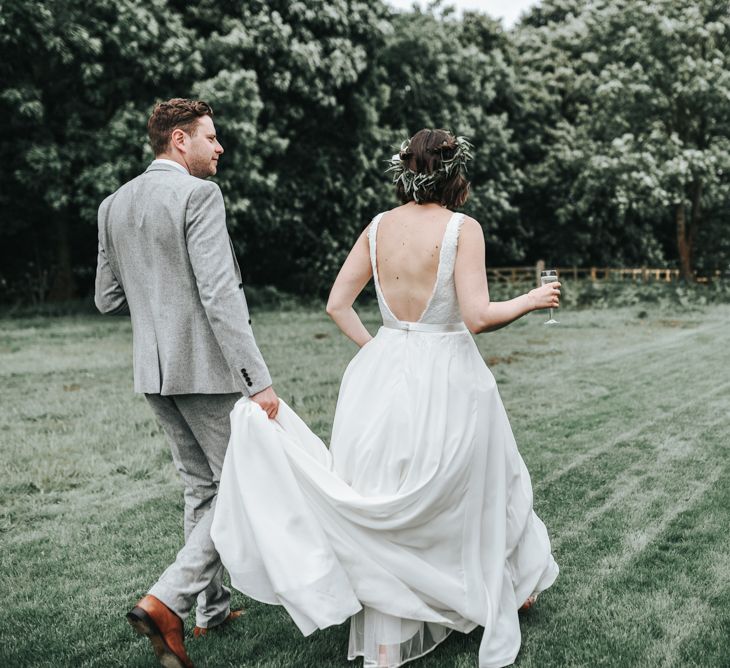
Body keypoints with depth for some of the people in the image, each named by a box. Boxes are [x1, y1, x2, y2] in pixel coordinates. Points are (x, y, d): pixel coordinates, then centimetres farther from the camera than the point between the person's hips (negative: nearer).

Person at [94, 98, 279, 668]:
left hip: (155, 370, 8)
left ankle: (212, 606, 30)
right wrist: (258, 381, -21)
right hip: (207, 367, -8)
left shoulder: (115, 204, 10)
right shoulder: (198, 195, -13)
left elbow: (109, 299, 13)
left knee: (202, 486, 19)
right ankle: (167, 601, -7)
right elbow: (220, 295, -21)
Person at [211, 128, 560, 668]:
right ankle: (514, 585, 42)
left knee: (387, 512, 11)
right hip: (448, 378, -4)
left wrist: (373, 349, 14)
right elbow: (477, 316, -17)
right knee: (474, 493, 19)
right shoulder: (463, 228, -11)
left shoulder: (378, 228, 4)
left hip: (384, 375, 4)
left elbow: (337, 305, 4)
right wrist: (531, 300, -1)